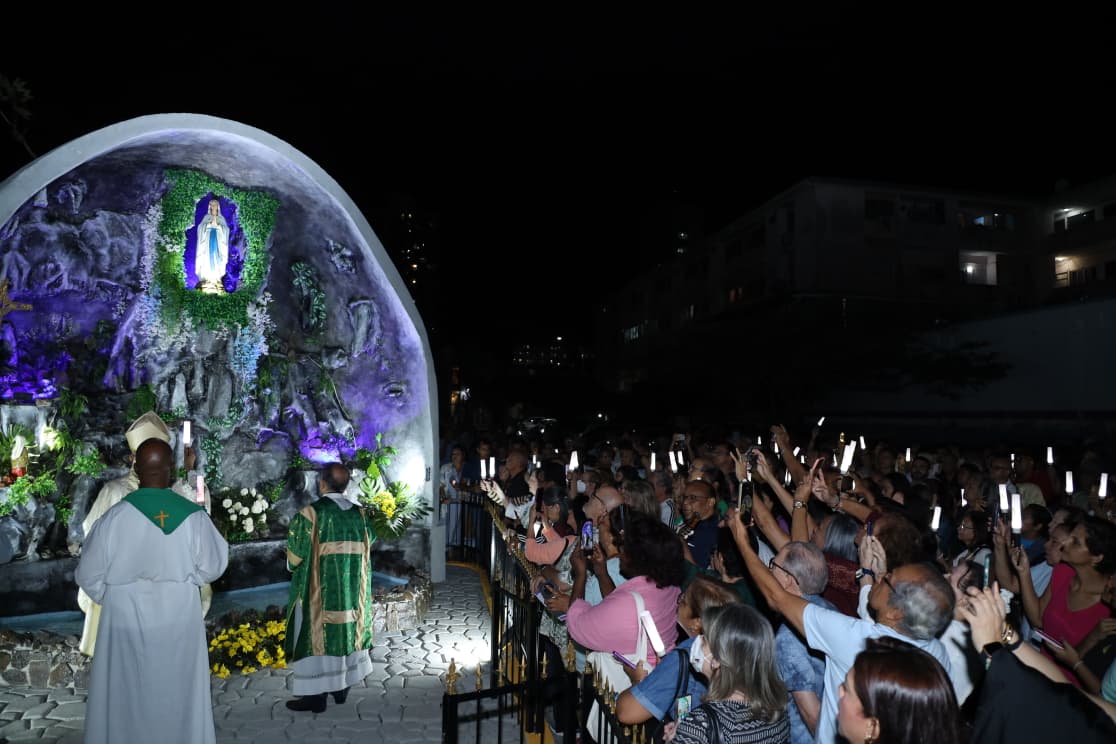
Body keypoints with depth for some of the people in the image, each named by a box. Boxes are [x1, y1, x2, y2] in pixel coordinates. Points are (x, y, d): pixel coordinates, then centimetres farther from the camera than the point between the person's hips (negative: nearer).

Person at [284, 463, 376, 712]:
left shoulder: (311, 513, -15)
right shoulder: (361, 513, -1)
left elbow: (295, 554, -8)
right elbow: (369, 542, 12)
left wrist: (294, 565, 14)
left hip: (319, 588, -5)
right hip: (353, 587, 5)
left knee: (318, 635, 4)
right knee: (347, 630, 16)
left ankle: (317, 694, 10)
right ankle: (342, 686, 27)